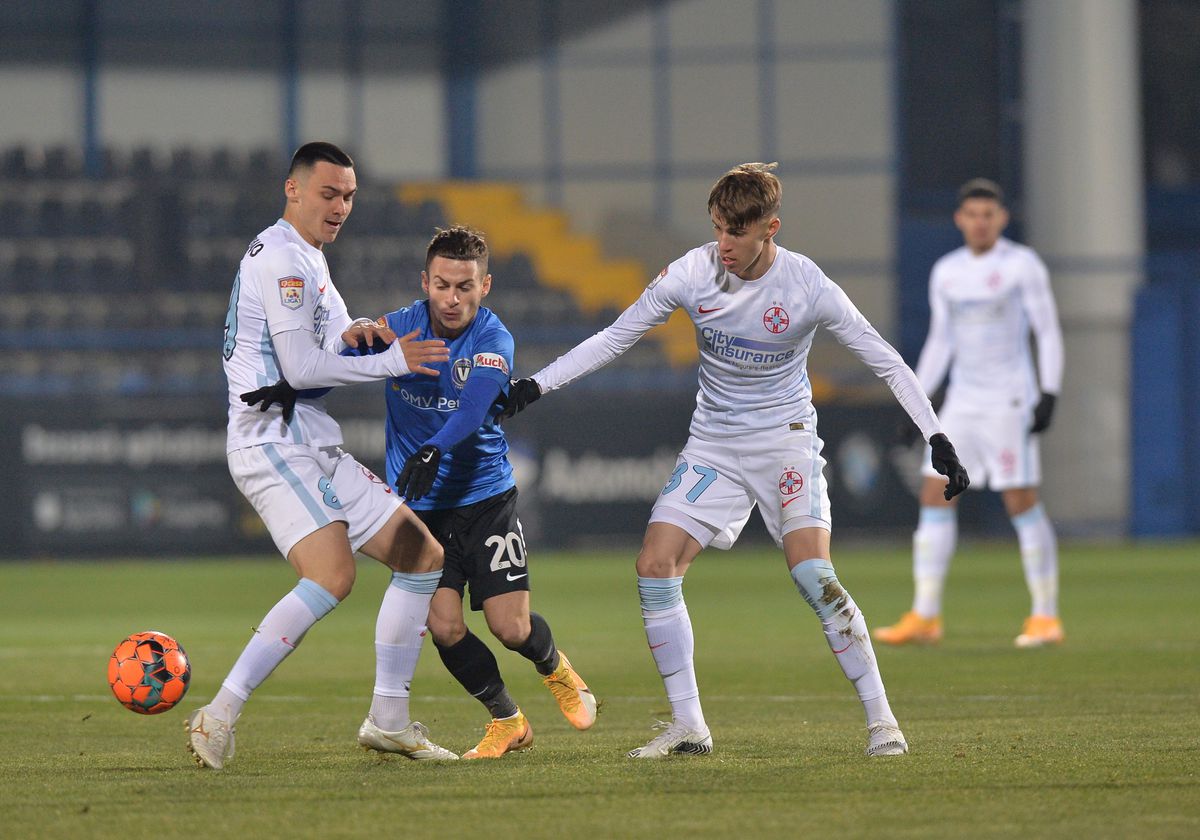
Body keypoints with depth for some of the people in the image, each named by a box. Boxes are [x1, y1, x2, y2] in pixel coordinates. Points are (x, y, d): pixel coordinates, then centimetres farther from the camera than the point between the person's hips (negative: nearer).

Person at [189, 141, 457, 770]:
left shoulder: (309, 257, 21)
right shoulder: (281, 256, -12)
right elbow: (300, 368, -17)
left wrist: (352, 335, 6)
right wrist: (392, 361, -10)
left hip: (315, 448, 11)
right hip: (272, 443, -11)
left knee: (424, 556, 10)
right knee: (332, 576, -29)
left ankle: (388, 719, 14)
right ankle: (219, 716, -28)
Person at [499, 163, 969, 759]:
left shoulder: (807, 287, -17)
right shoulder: (692, 274, -10)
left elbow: (885, 361, -9)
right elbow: (615, 338, 2)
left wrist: (937, 438, -15)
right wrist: (535, 385, -3)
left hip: (785, 440, -4)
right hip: (712, 442, 4)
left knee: (811, 572, -22)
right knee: (655, 565, -10)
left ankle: (881, 719, -12)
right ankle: (688, 727, 1)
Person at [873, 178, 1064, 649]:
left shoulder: (1022, 265, -5)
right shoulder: (946, 272, 11)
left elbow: (1049, 332, -5)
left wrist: (1049, 394, -14)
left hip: (1010, 399, -6)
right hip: (962, 401, 6)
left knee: (1022, 504, -7)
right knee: (935, 498, -1)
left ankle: (1046, 617, 1)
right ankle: (925, 618, 2)